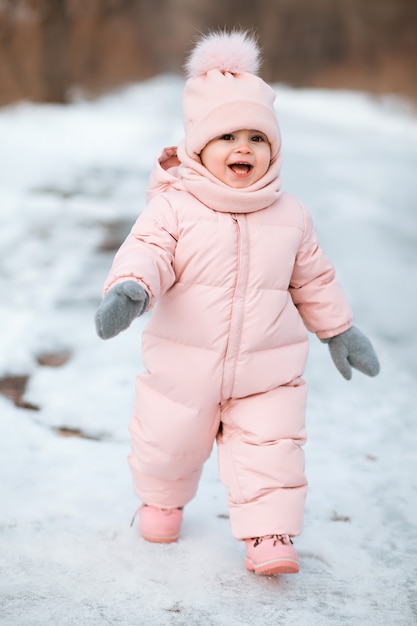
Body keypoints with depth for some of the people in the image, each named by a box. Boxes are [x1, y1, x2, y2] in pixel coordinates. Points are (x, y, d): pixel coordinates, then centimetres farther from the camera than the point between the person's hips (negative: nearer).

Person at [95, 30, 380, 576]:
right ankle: (163, 499, 46)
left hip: (267, 372, 1)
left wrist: (339, 331, 20)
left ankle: (270, 534, 11)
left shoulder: (289, 215, 0)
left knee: (270, 448, -4)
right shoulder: (174, 206, -11)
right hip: (184, 367, -1)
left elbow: (312, 279, 12)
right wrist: (128, 290, -42)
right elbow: (148, 252, -20)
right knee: (169, 446, 16)